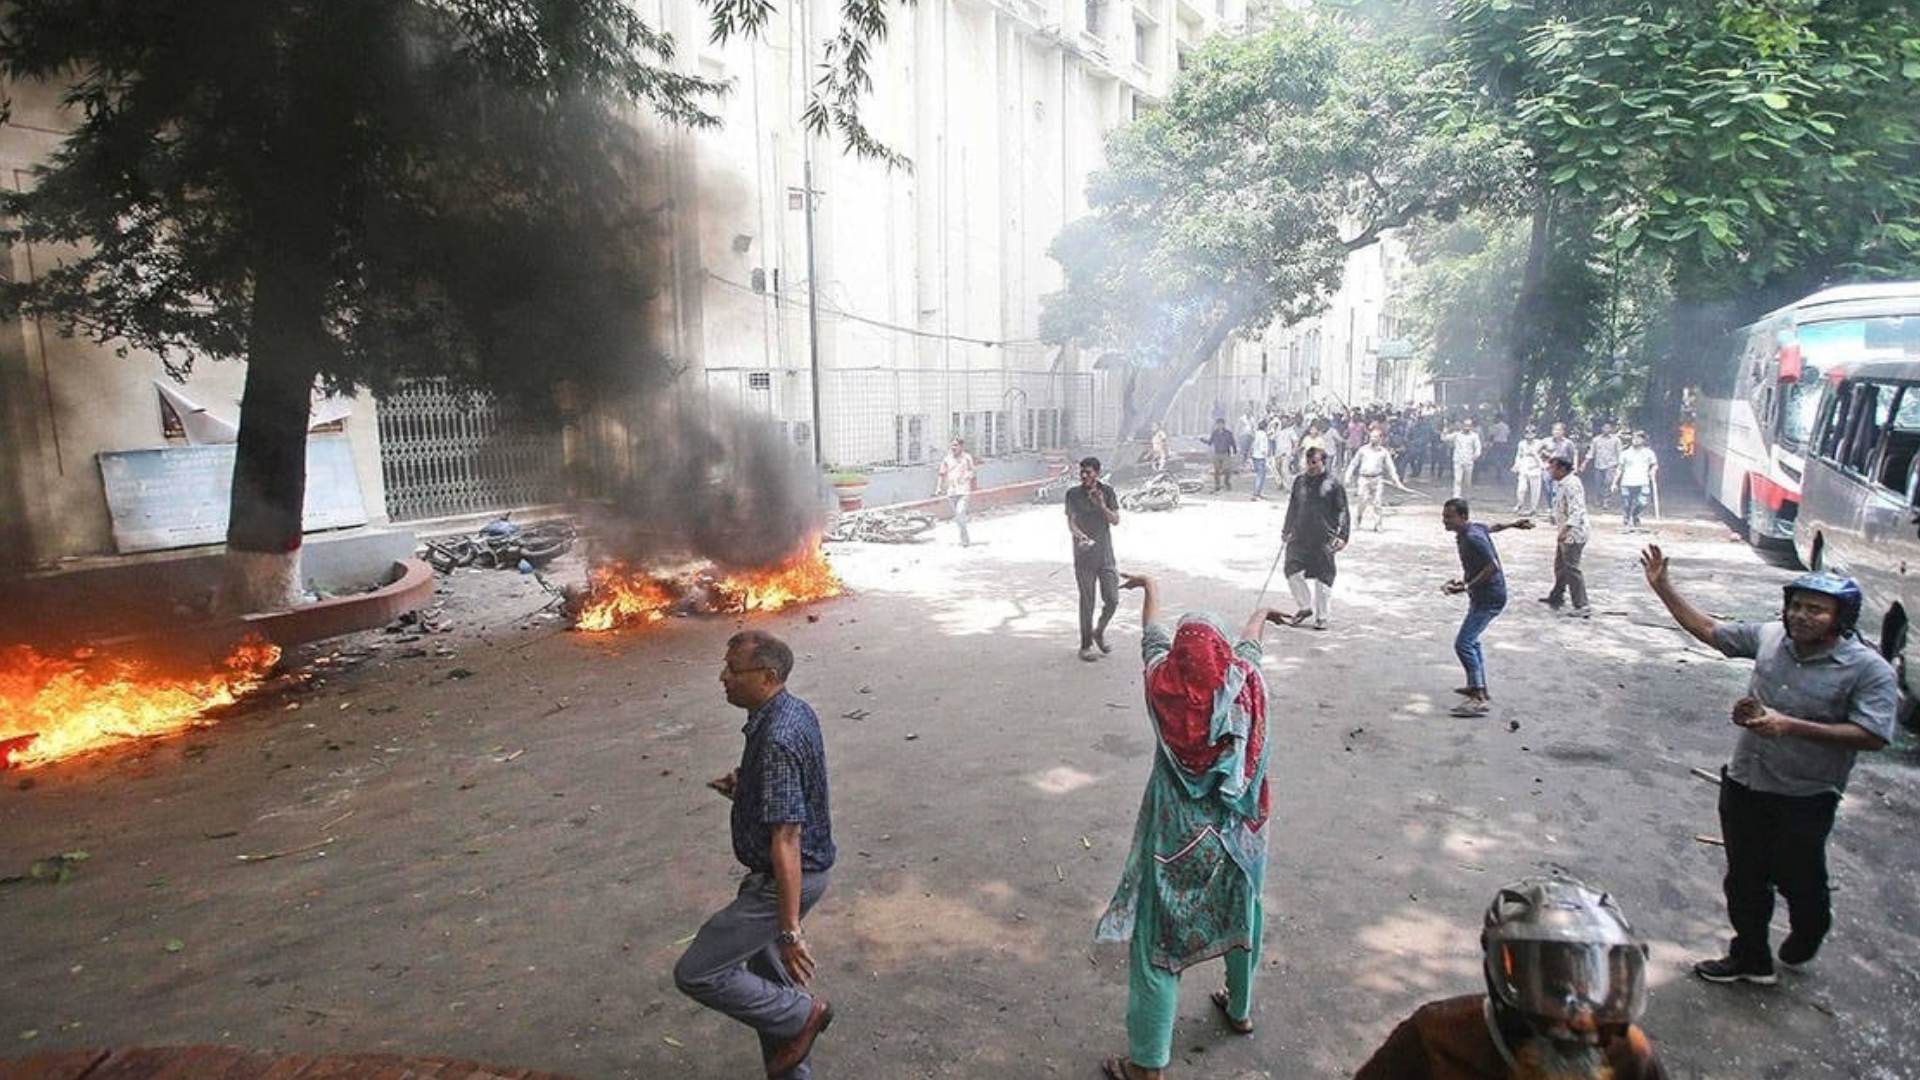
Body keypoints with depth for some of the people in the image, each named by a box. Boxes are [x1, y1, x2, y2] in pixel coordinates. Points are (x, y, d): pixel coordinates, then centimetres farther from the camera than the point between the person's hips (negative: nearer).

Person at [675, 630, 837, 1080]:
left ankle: (801, 1015, 8)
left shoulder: (775, 740, -29)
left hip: (784, 879, -10)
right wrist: (744, 784, 3)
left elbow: (786, 841, -30)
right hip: (801, 870, 10)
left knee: (695, 974, -2)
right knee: (764, 973, 23)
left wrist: (790, 931, -27)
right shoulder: (796, 710, 2)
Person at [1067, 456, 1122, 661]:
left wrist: (1102, 506, -19)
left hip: (1106, 555, 2)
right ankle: (1086, 646, 13)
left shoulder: (1107, 492, 3)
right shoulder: (1073, 494, -2)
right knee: (1087, 602, 1)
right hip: (1084, 556, -2)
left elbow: (1116, 520, -1)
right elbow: (1071, 523, -8)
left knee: (1112, 600, 4)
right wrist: (1081, 536, -29)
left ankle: (1099, 632, 30)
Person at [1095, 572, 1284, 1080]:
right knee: (1240, 920, 27)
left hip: (1176, 839, -3)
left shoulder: (1163, 683, -14)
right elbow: (1248, 642, 11)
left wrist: (1149, 586, 26)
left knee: (1155, 945, 6)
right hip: (1238, 833, 3)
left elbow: (1152, 635, 6)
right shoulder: (1246, 683, -11)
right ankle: (1240, 1010, 50)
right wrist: (1261, 613, 35)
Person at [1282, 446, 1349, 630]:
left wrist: (1342, 536, -11)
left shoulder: (1333, 483, -2)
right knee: (1292, 572, -2)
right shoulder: (1299, 481, 10)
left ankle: (1321, 616, 16)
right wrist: (1286, 531, 23)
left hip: (1324, 540, -4)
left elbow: (1342, 511, -2)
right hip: (1299, 537, 4)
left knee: (1323, 578, 3)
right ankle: (1305, 606, 18)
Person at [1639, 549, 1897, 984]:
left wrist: (1790, 726, -27)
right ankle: (1750, 959, 34)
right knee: (1745, 880, 15)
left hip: (1804, 799, -4)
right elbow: (1709, 630, 11)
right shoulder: (1770, 637, 0)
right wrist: (1663, 588, 7)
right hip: (1744, 784, 5)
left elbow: (1872, 735, -21)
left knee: (1798, 880, 9)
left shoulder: (1869, 670, -13)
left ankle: (1805, 939, 43)